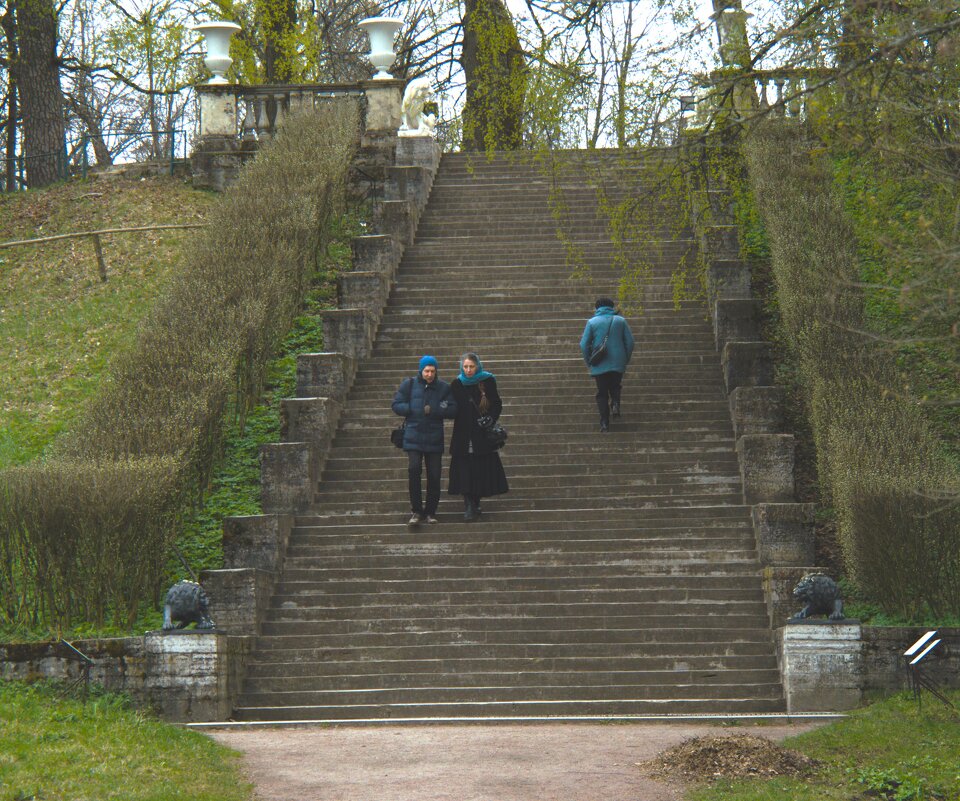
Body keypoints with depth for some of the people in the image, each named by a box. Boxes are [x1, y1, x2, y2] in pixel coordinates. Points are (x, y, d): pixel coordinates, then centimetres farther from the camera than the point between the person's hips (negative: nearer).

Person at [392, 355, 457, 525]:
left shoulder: (444, 388, 6)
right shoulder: (409, 385, 5)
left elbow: (453, 409, 0)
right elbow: (396, 405, 4)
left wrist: (433, 411, -13)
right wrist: (415, 410, -9)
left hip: (434, 439, 1)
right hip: (414, 437, -1)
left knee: (434, 476, 0)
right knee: (413, 470, -15)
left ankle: (430, 512, 13)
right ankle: (416, 511, -5)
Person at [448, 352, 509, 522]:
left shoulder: (487, 382, 0)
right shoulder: (457, 384, 4)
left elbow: (497, 404, 3)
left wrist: (491, 419, -10)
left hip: (483, 434, -1)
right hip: (463, 435, 1)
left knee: (482, 470, 1)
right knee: (465, 469, -7)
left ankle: (475, 504, 15)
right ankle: (469, 506, -7)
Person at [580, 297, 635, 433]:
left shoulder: (592, 322, -1)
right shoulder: (620, 321, 4)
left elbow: (584, 344, -5)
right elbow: (630, 342, 2)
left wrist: (589, 362, 6)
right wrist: (626, 360, 12)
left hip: (599, 365, -1)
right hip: (618, 364, 1)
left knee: (602, 393, 8)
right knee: (615, 387, 22)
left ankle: (604, 424, 1)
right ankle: (615, 403, -8)